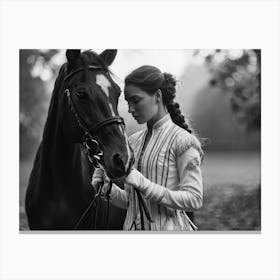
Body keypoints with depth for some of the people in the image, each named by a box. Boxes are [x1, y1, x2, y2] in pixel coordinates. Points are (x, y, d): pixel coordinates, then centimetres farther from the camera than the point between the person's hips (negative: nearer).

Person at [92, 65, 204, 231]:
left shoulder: (183, 141, -10)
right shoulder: (134, 141, 9)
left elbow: (194, 200, -17)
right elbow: (129, 201, 13)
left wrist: (141, 183, -22)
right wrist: (108, 187, -7)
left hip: (169, 228, -5)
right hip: (133, 226, 5)